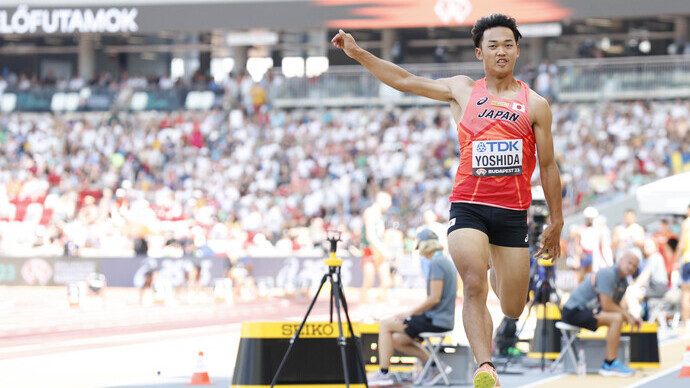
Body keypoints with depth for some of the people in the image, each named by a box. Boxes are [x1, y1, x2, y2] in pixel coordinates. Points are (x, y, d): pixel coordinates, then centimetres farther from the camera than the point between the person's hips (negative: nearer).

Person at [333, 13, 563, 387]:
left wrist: (556, 222, 10)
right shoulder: (462, 90, 9)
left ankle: (496, 270, 43)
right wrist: (358, 53, 6)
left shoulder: (534, 105, 7)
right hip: (467, 206, -1)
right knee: (474, 285, -25)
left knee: (513, 309, 7)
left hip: (513, 212, 1)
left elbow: (548, 166, 10)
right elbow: (404, 81, 13)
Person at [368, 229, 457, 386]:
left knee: (386, 325, -3)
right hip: (444, 319, 10)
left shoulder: (437, 263, -15)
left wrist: (410, 313, -12)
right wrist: (415, 312, 16)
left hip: (436, 321, -10)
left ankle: (383, 373, -2)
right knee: (397, 340, 14)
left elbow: (435, 298, -21)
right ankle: (435, 366, 10)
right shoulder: (446, 262, 16)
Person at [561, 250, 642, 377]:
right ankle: (610, 364, -20)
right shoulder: (607, 274, -19)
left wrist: (632, 318, 5)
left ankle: (607, 365, 6)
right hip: (574, 311, -11)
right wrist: (626, 315, -11)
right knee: (616, 318, -24)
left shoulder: (623, 282, 12)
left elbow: (616, 305, 21)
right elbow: (607, 305, -23)